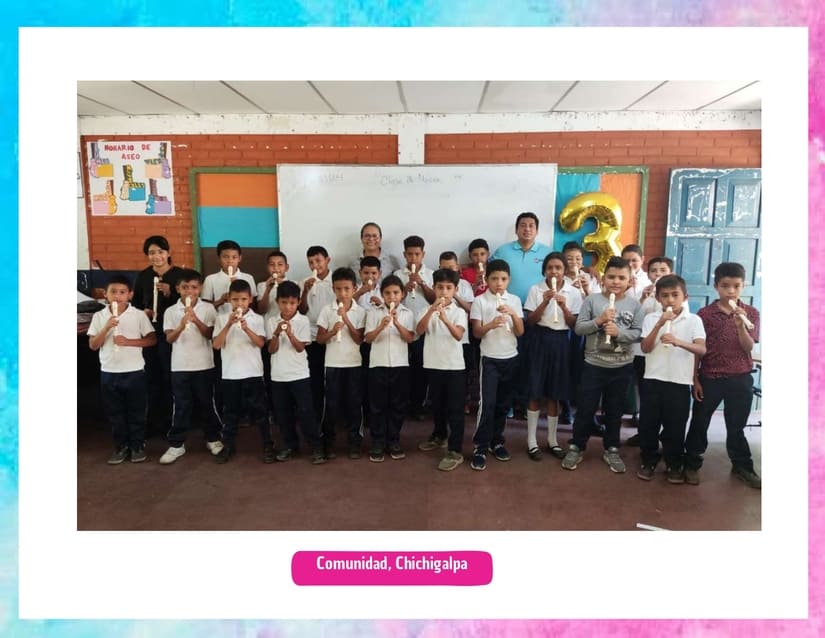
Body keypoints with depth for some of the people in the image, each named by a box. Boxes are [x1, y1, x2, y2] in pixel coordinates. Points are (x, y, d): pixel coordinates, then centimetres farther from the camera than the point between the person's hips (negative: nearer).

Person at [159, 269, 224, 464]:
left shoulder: (208, 308, -2)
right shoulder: (171, 311, 0)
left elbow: (210, 335, -7)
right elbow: (169, 338, -8)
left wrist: (196, 320, -22)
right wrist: (182, 324, -26)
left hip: (204, 365, 0)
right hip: (180, 366, 1)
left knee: (207, 403, 10)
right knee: (180, 406, 6)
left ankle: (213, 438, 25)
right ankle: (176, 444, 17)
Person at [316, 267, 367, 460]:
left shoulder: (360, 312, -1)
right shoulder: (327, 311, -1)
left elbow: (359, 339, -8)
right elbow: (320, 339, -1)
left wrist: (346, 319, -17)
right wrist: (332, 331, -20)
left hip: (354, 364, 0)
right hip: (332, 364, 0)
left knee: (353, 403, 6)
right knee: (331, 404, 5)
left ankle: (354, 442, 18)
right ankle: (328, 442, 19)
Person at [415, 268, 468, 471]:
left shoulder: (459, 312, -5)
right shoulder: (428, 311, 3)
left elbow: (459, 335, -22)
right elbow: (419, 330, -14)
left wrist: (446, 319, -39)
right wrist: (431, 310, -28)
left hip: (455, 366, -4)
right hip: (433, 365, 4)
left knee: (455, 408, -1)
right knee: (437, 404, 19)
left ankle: (455, 452, 2)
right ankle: (439, 437, 40)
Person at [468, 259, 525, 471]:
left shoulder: (514, 300, 4)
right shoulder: (479, 301, -4)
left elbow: (520, 332, 0)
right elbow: (476, 333, -7)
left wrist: (513, 314, -17)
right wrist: (491, 324, -26)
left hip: (511, 358, 3)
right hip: (490, 359, -3)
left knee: (503, 404, 11)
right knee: (487, 403, -9)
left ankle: (496, 441, 26)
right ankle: (480, 447, 0)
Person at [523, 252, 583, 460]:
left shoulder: (574, 292, 1)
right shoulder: (536, 290, -2)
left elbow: (574, 324, 0)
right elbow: (530, 321, -6)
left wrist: (564, 306, -16)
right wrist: (545, 302, -18)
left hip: (561, 341, 1)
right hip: (540, 340, -1)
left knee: (554, 394, 9)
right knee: (536, 393, 1)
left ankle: (552, 439, 24)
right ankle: (531, 441, 12)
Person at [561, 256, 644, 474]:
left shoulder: (634, 304, -1)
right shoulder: (592, 300, -5)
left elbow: (637, 333, -5)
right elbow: (578, 328, -8)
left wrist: (618, 332, -22)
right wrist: (599, 321, -21)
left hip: (622, 366, 2)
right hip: (593, 363, -1)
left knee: (614, 410, 14)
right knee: (586, 408, 5)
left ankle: (611, 449, 29)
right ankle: (576, 448, 19)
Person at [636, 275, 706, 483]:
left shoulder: (693, 320, -2)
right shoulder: (651, 318, 2)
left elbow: (702, 350, -14)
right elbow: (645, 348, -7)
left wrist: (678, 342, -31)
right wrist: (659, 324, -17)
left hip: (680, 382, -1)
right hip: (653, 380, 1)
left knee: (675, 426, 8)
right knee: (648, 423, 6)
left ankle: (674, 465, 26)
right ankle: (649, 461, 24)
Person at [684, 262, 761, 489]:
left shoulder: (751, 313, 0)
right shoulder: (704, 314, -5)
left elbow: (748, 347, -8)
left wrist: (740, 324, -23)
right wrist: (695, 379, -5)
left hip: (740, 378, 1)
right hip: (709, 377, -1)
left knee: (736, 426, 13)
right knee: (699, 423, 8)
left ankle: (742, 466, 31)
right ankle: (692, 464, 22)